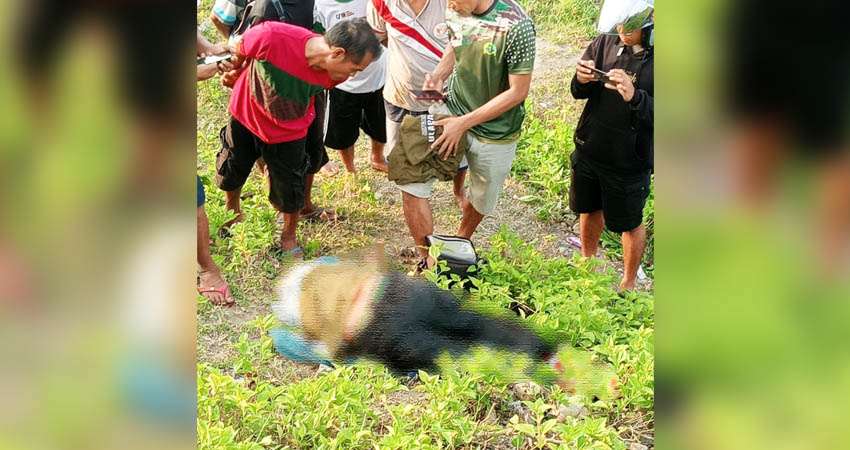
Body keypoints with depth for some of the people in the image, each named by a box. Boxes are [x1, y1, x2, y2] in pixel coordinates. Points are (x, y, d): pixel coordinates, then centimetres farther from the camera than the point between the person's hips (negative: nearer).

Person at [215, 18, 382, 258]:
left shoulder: (335, 75, -27)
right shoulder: (271, 37, -42)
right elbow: (239, 50, -17)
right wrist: (234, 74, 6)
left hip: (288, 132, 0)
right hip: (245, 116, 0)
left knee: (291, 191, 9)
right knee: (232, 171, 24)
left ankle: (289, 238, 39)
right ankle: (232, 211, 56)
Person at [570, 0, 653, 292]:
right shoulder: (607, 41, -9)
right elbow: (579, 93, 2)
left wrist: (634, 96, -37)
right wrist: (582, 81, -20)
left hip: (630, 161, -4)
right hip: (589, 148, 4)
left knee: (629, 224, 16)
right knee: (589, 211, 24)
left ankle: (629, 284, 39)